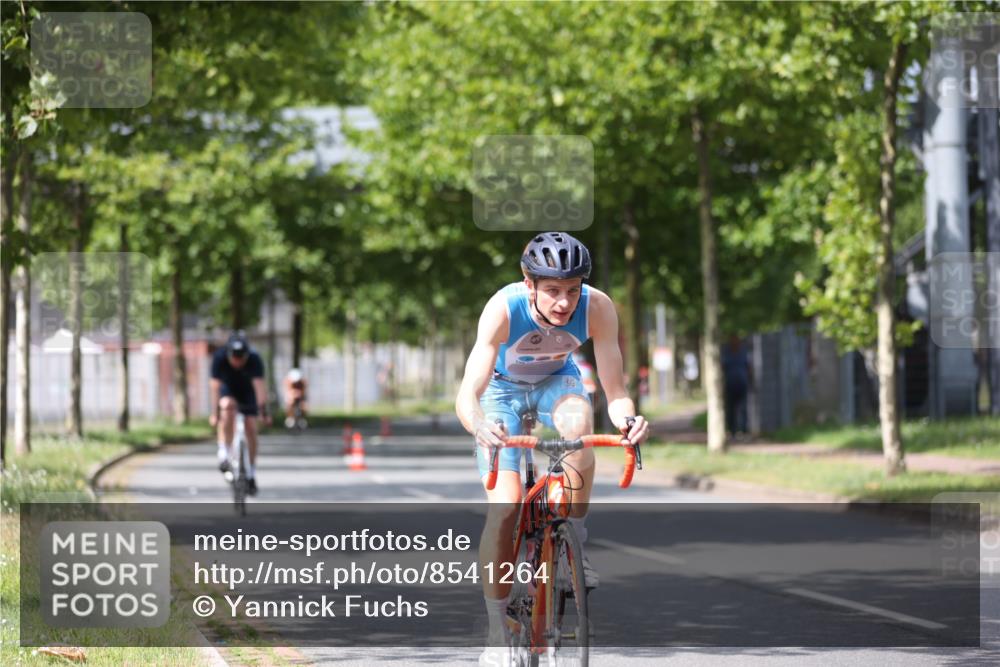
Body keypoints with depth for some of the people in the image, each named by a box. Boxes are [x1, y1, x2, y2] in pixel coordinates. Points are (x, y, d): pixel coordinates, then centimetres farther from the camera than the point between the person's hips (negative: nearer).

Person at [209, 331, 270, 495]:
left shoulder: (254, 360, -32)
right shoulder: (219, 357, -31)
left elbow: (259, 384, -39)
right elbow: (215, 385, -34)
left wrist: (263, 410, -49)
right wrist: (215, 412, -42)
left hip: (247, 392, 1)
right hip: (228, 390, -1)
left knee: (251, 429, -10)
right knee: (228, 406, -34)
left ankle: (251, 474, 3)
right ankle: (224, 454, -26)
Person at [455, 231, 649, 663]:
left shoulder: (597, 308, -30)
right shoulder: (503, 309, -36)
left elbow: (615, 392, -28)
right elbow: (467, 395, -41)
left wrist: (627, 420, -51)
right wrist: (479, 426, -63)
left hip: (556, 382, 1)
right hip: (502, 388, -1)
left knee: (577, 421, -35)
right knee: (504, 506, -16)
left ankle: (575, 543, -17)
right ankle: (497, 632, -3)